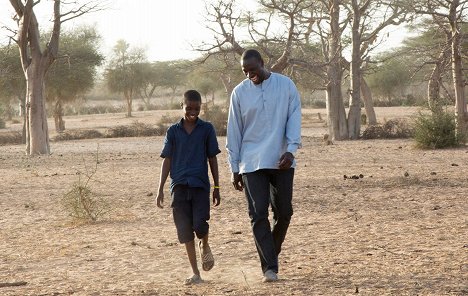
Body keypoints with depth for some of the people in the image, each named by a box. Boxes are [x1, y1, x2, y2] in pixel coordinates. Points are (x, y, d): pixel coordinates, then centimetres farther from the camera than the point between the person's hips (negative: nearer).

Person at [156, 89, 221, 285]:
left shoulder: (207, 129, 5)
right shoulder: (173, 131, 7)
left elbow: (212, 159, 9)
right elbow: (167, 161, 8)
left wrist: (216, 187, 7)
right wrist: (160, 189, 3)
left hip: (200, 185, -1)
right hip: (179, 186, 1)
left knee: (199, 225, -15)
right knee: (185, 231, -1)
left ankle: (204, 246, 21)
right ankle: (195, 273, 7)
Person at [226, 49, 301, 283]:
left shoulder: (286, 85, 2)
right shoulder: (239, 92, 4)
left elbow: (294, 118, 0)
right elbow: (234, 132, 7)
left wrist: (291, 149, -14)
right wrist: (234, 168, 5)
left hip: (281, 161, 1)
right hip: (252, 164, 0)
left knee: (284, 212, 5)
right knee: (258, 214, -8)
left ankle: (272, 252, 28)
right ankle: (270, 267, -7)